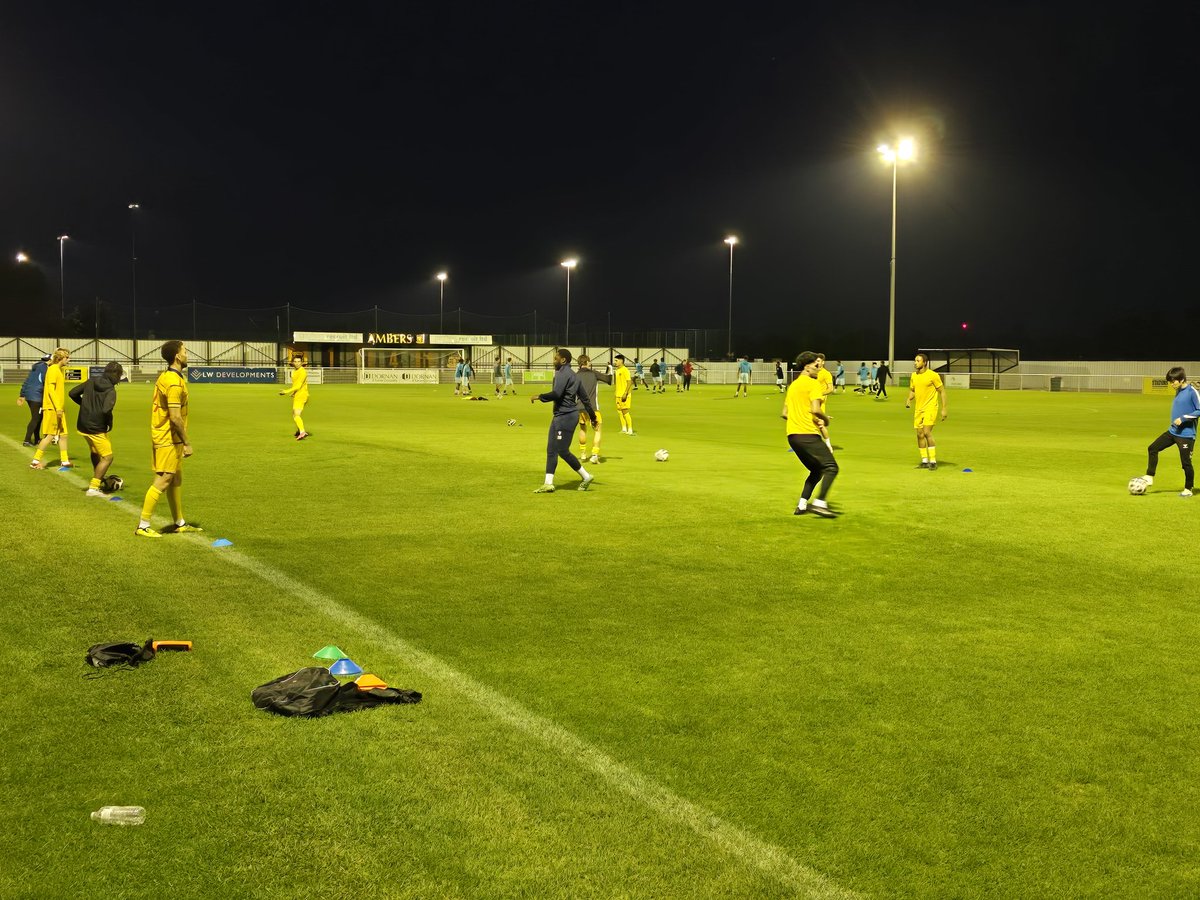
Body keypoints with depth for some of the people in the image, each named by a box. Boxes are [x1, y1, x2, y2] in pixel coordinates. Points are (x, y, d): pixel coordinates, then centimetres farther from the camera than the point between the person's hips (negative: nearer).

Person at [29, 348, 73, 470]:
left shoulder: (61, 369, 15)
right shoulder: (53, 369, -12)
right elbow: (51, 389, -19)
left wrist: (61, 407, 14)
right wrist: (57, 407, -23)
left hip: (59, 408, 9)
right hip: (52, 408, -9)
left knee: (63, 434, 10)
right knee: (50, 435, -6)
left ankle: (64, 461, 15)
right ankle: (35, 461, 0)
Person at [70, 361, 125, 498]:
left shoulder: (91, 382, 2)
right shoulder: (110, 390, -18)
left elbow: (72, 393, 6)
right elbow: (106, 410, -33)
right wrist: (109, 423, -14)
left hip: (82, 426, 8)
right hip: (96, 429, -8)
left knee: (95, 452, 30)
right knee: (107, 457, 4)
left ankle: (97, 478, 44)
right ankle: (93, 488, 0)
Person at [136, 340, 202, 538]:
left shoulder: (166, 377, 11)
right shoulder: (175, 382, -19)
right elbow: (175, 417, -23)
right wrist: (186, 443, -17)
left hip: (168, 439, 10)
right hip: (169, 440, -10)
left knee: (176, 480, 15)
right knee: (163, 481, -7)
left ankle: (179, 523, 24)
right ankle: (143, 526, -3)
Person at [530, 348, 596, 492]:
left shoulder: (564, 374, -13)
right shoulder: (573, 376, 17)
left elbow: (556, 394, -25)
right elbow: (584, 397, 20)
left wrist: (539, 397, -11)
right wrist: (592, 416, 25)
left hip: (566, 417, -10)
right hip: (559, 416, 10)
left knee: (562, 451, -7)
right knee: (551, 450, 11)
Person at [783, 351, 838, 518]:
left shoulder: (793, 385, 20)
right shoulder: (814, 384, -6)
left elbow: (785, 413, 20)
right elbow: (815, 409, -19)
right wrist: (825, 419, 1)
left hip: (792, 435, 9)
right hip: (808, 434, -9)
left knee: (816, 470, 19)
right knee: (831, 467, -7)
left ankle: (802, 505, 10)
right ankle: (819, 502, -20)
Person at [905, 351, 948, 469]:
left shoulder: (933, 375, -10)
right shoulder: (913, 376, 8)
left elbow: (942, 391, -5)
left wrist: (944, 409, -9)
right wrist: (909, 400, -1)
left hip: (930, 408, -6)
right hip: (918, 409, 6)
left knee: (927, 432, -17)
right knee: (920, 434, 6)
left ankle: (933, 461, -11)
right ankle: (924, 461, 17)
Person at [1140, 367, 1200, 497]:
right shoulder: (1178, 391, 10)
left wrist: (1183, 418, -22)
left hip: (1186, 434, -9)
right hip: (1173, 431, 9)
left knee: (1186, 462, -2)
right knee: (1152, 448, 5)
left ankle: (1188, 490, 13)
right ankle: (1149, 477, 12)